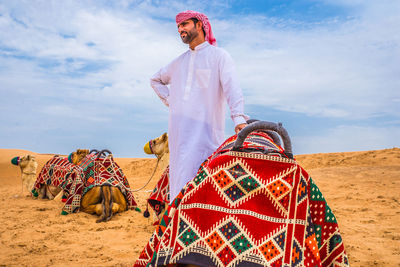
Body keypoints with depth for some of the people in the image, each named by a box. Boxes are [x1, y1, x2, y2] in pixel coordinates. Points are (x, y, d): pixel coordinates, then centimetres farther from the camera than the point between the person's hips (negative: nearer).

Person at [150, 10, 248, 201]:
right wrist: (169, 100, 19)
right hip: (178, 131, 6)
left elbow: (232, 88, -10)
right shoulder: (178, 62, 23)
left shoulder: (219, 56, 5)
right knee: (179, 177, 4)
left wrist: (239, 117, -26)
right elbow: (156, 80, 38)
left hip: (205, 130, -6)